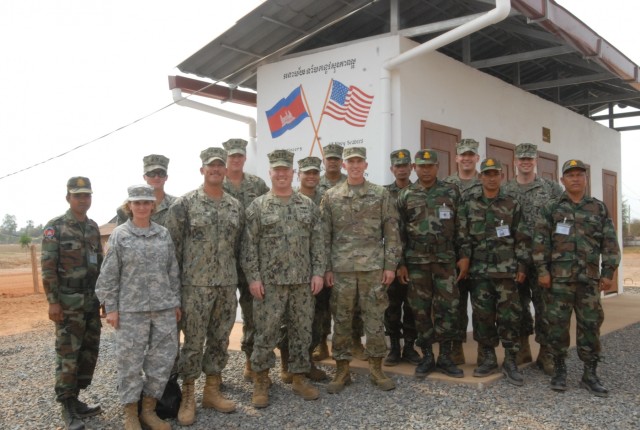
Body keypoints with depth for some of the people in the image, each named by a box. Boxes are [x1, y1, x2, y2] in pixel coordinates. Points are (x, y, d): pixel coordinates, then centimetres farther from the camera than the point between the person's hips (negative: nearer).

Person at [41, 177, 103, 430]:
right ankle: (67, 408, 8)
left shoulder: (93, 227, 10)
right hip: (69, 302, -6)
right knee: (68, 355, -2)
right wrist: (53, 302, -17)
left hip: (92, 301, 6)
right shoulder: (55, 228, -8)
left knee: (89, 351, 10)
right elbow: (48, 268, -12)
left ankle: (75, 400, 22)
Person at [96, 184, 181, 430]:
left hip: (164, 308, 4)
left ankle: (149, 410, 23)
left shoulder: (163, 234, 8)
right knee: (130, 361, 3)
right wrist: (110, 308, -7)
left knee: (163, 358, 7)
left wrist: (176, 302, 10)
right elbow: (109, 276, -2)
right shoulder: (119, 235, -2)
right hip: (131, 310, -3)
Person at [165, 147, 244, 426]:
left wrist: (234, 276, 11)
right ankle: (187, 397, 15)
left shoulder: (236, 206, 9)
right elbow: (172, 245, -5)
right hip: (196, 285, -4)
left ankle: (212, 391, 25)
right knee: (193, 342, 2)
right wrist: (174, 282, -6)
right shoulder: (184, 204, -5)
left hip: (228, 285, 5)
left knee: (220, 340, 11)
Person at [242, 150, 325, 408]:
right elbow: (249, 245, -3)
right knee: (265, 333, 2)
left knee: (302, 330, 10)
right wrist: (253, 277, -10)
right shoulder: (257, 206, 0)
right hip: (269, 281, -3)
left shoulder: (308, 205, 8)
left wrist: (318, 272, -1)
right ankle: (261, 382, 17)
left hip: (303, 281, 3)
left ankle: (299, 378, 23)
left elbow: (317, 242, 7)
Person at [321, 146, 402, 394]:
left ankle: (376, 368, 18)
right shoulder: (330, 197, 6)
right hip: (341, 269, 1)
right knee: (341, 320, 6)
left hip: (374, 267, 0)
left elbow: (391, 233, 3)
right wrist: (326, 268, 0)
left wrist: (390, 265, -3)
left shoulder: (381, 195, 4)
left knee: (375, 319, 5)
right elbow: (325, 236, 5)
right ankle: (342, 370, 18)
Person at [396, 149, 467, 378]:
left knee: (448, 308, 0)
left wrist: (464, 256, -3)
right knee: (421, 310, 6)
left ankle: (445, 357, 12)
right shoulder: (405, 196, 3)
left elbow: (461, 227, 3)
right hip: (416, 262, 0)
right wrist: (400, 263, 0)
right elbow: (399, 232, 4)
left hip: (445, 260, 0)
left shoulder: (451, 192, 3)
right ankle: (427, 356, 17)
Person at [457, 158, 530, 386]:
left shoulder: (512, 204, 5)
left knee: (509, 315, -1)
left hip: (506, 270, -1)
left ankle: (510, 362, 9)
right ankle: (488, 358, 19)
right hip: (479, 270, 1)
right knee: (482, 315, 6)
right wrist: (463, 261, -2)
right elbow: (462, 235, 4)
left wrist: (522, 266, -1)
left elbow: (522, 238, 4)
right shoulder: (468, 202, 6)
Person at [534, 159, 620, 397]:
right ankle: (559, 370, 15)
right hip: (558, 277, -1)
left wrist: (608, 272, 0)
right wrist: (542, 270, -8)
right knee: (558, 324, 2)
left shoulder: (599, 208, 10)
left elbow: (609, 242, 7)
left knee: (590, 325, 4)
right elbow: (541, 241, 0)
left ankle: (590, 374, 14)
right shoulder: (551, 208, 5)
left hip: (589, 278, 2)